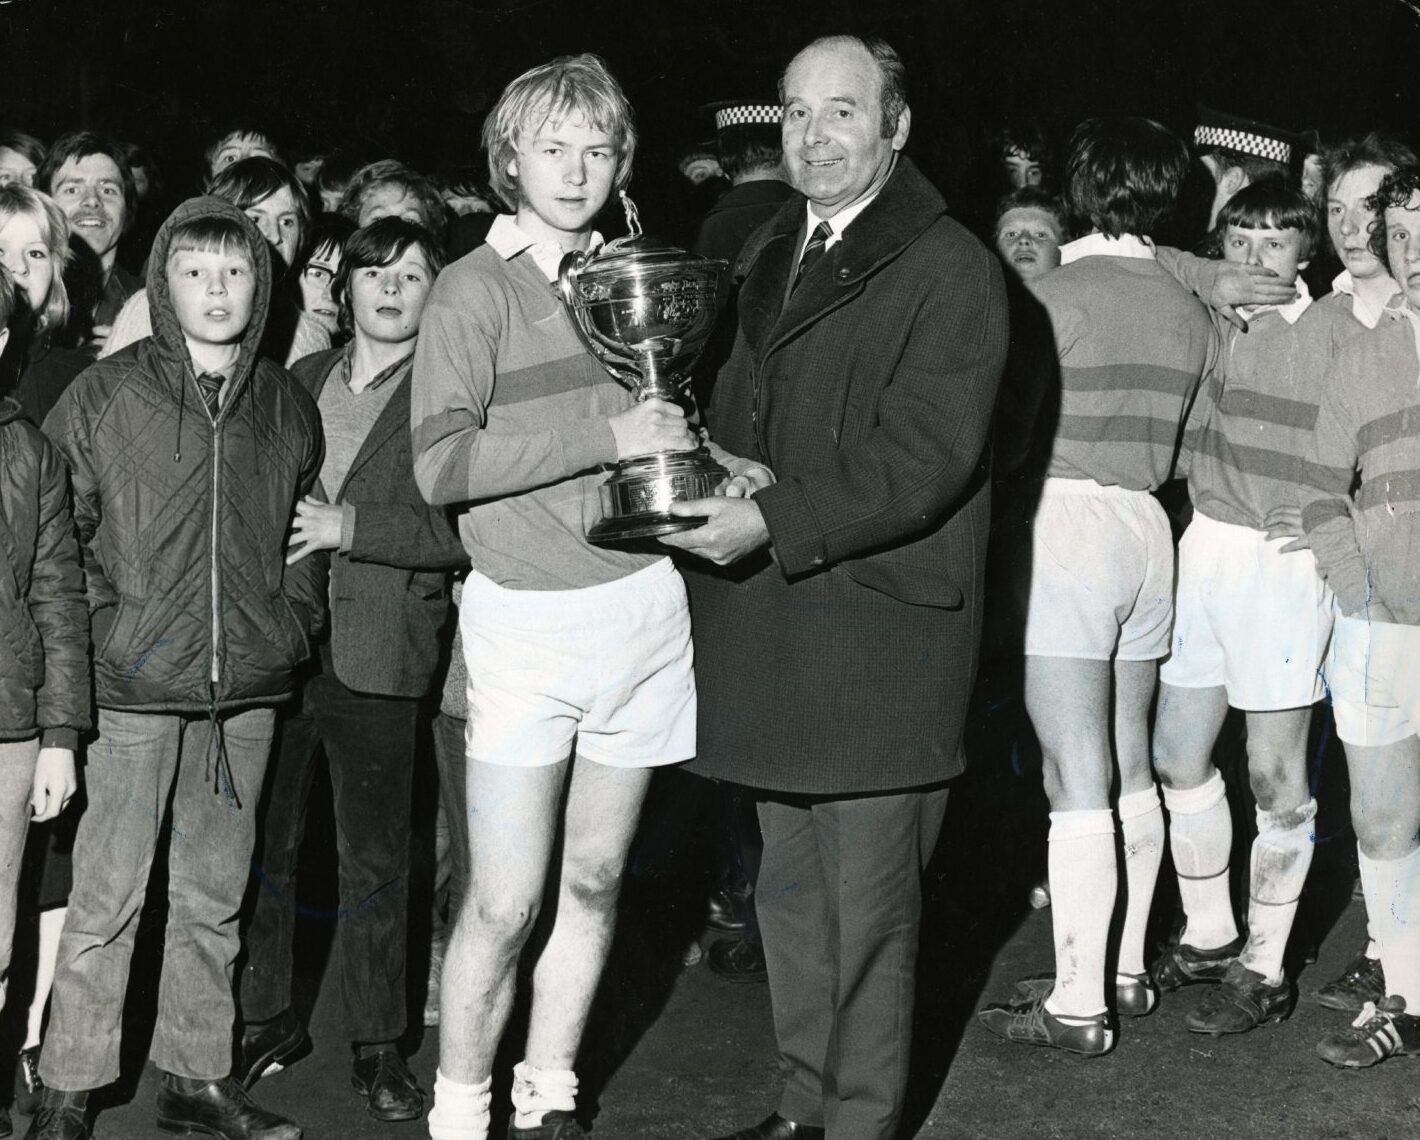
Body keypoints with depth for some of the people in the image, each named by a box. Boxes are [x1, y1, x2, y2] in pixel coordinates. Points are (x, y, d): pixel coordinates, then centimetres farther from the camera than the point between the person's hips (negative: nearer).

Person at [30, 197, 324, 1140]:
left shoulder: (288, 405, 7)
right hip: (137, 686, -3)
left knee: (214, 897, 12)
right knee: (106, 898, 0)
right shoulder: (105, 396, -4)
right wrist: (102, 622, -6)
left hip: (249, 690, 4)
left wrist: (295, 621, 9)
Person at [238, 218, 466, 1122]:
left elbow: (465, 530, -12)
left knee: (375, 860, 5)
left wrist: (348, 526, -16)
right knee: (265, 845, 11)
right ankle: (270, 1019, 26)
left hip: (378, 659, -4)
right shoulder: (301, 380, 14)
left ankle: (379, 1046, 17)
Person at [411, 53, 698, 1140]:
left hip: (642, 606, 5)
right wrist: (608, 435, -19)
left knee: (595, 884, 12)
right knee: (505, 904, -5)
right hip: (527, 620, -5)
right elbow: (442, 462, -16)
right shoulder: (476, 289, -4)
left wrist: (685, 447, 2)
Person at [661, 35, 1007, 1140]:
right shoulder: (772, 255, 16)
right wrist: (728, 465, -2)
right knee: (791, 889, 18)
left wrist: (776, 518, -24)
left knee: (868, 907, 0)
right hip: (773, 622, 8)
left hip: (879, 629, -8)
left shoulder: (951, 269, -10)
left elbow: (923, 459, -17)